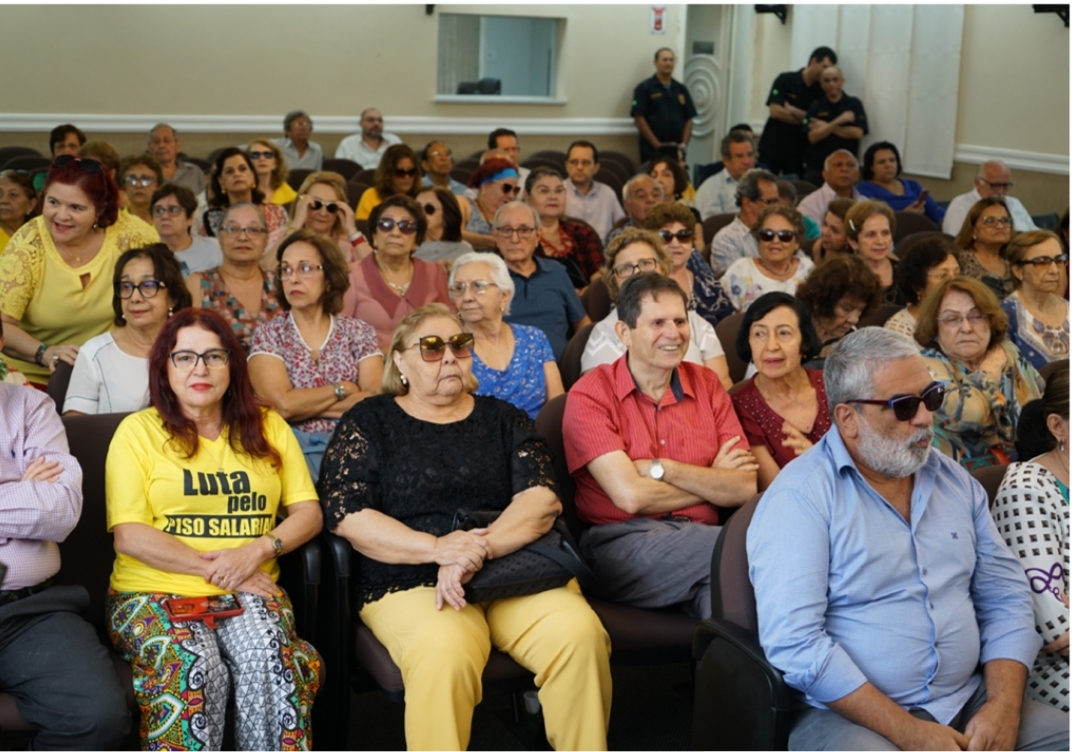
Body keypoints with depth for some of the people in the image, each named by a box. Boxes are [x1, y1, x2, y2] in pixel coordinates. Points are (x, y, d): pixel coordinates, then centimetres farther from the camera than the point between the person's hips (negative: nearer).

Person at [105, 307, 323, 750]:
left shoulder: (268, 428, 16)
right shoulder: (138, 431, 5)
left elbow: (308, 512, 11)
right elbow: (128, 535, -3)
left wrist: (257, 550, -10)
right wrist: (215, 569, -11)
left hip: (249, 592, 2)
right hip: (155, 593, -2)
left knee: (266, 657, -31)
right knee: (196, 668, -33)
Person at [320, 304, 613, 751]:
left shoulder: (503, 419, 17)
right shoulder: (369, 422, 10)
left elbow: (542, 500, 2)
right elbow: (346, 516, -2)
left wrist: (477, 551, -17)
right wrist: (437, 548, -15)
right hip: (410, 582, -2)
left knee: (580, 633, -27)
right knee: (444, 654, -36)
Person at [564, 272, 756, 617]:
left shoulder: (707, 385, 12)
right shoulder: (590, 395, 0)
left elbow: (744, 487, 1)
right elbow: (630, 496, -10)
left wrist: (661, 469, -9)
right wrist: (712, 482, 1)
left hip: (701, 540, 3)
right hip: (622, 546, -3)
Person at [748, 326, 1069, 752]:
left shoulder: (956, 482, 12)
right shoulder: (799, 498, -11)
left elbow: (1005, 599, 12)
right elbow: (794, 642, -19)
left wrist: (1003, 706, -5)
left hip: (969, 704, 6)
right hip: (851, 714, -6)